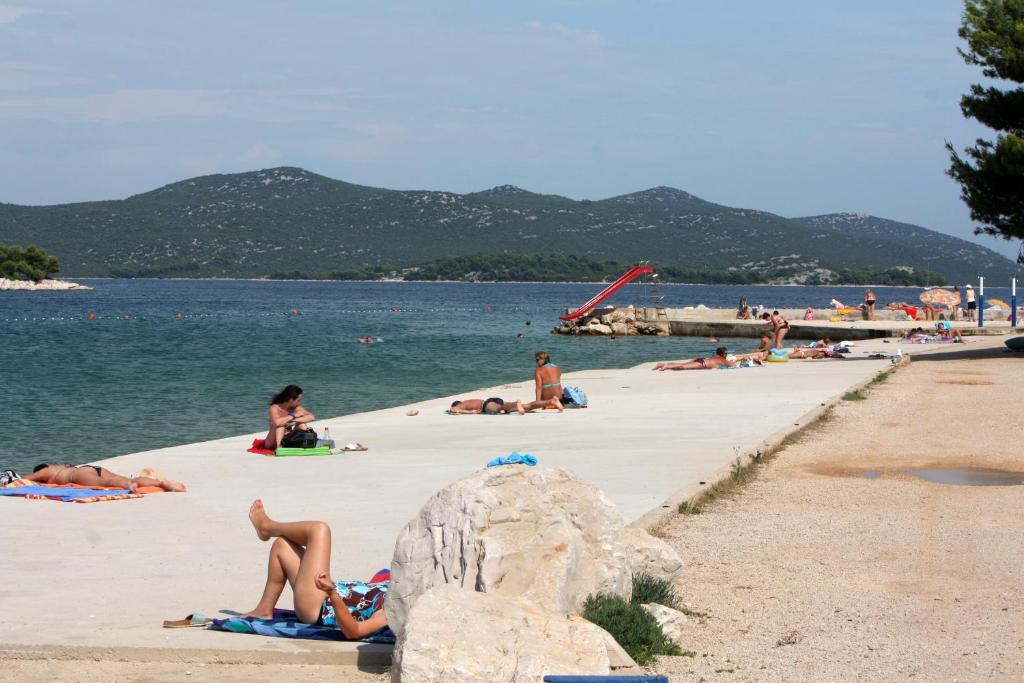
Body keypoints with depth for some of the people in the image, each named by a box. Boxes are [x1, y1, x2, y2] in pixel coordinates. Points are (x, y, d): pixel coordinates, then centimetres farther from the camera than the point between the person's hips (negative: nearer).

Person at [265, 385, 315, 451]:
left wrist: (294, 420, -30)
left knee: (302, 422, -13)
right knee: (281, 424, -30)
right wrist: (293, 416, -27)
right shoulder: (275, 408, -20)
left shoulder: (296, 408, -5)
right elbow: (277, 423, -40)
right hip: (273, 444, -4)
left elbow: (312, 417, -17)